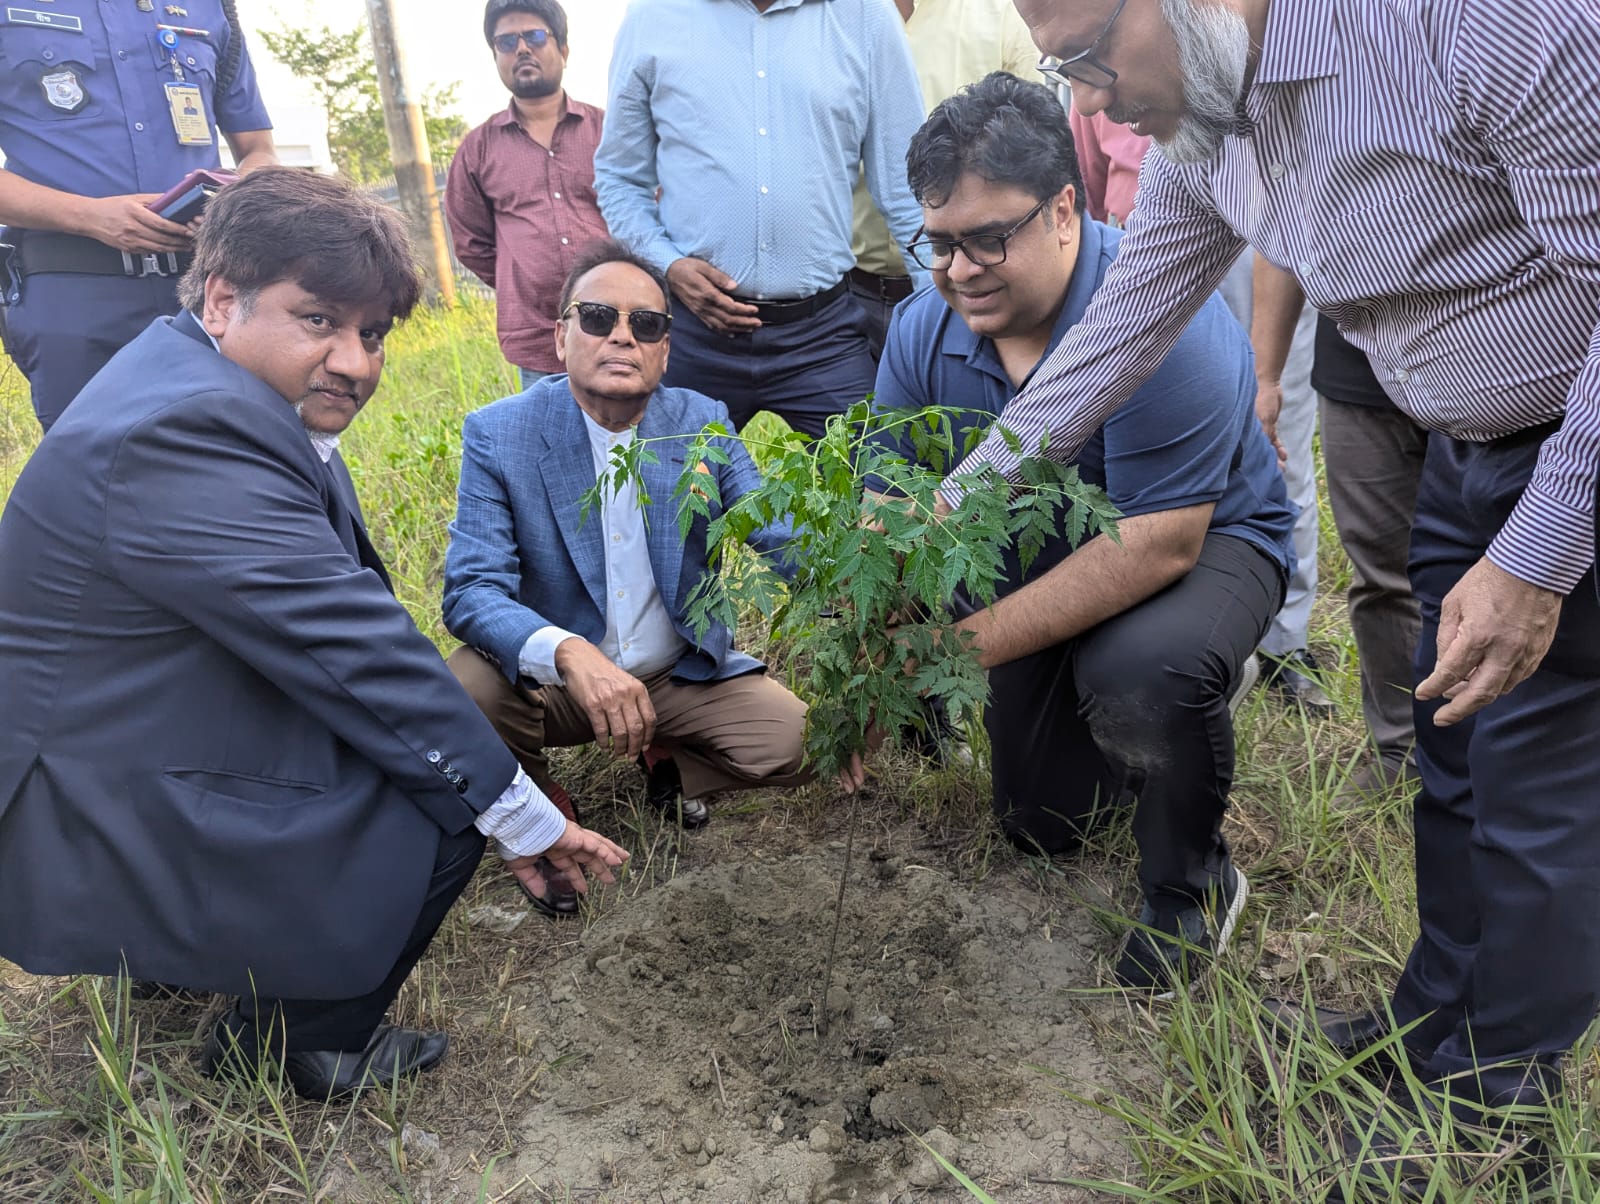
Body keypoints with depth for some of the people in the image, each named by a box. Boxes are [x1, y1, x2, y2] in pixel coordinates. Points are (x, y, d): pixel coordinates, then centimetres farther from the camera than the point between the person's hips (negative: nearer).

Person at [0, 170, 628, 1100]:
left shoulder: (209, 393, 4)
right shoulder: (181, 436, -28)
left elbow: (339, 627, 4)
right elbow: (362, 659, -27)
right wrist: (526, 819, -18)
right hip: (94, 844, -10)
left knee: (444, 755, 10)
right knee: (444, 802, -15)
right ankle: (285, 1054, 8)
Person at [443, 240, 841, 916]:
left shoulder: (701, 422, -5)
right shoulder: (498, 435, -13)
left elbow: (779, 530, -14)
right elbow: (471, 589, -21)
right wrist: (568, 654, -42)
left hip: (684, 674, 2)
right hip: (552, 678, -2)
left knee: (798, 741, -18)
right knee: (467, 689, -31)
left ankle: (666, 759, 15)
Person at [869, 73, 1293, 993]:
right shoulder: (924, 330, -12)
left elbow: (1160, 542, -34)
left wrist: (971, 645, -39)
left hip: (1208, 542, -5)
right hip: (1045, 552, 6)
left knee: (1142, 672, -40)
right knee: (1040, 823, 8)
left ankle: (1194, 883, -9)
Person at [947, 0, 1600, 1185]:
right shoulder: (1200, 133, -4)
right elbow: (1119, 333, 3)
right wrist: (944, 513, 3)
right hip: (1467, 452, 7)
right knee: (1454, 756, 15)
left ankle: (1495, 1096, 21)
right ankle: (1438, 1016, 36)